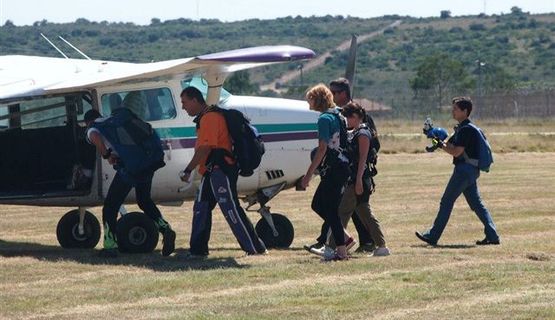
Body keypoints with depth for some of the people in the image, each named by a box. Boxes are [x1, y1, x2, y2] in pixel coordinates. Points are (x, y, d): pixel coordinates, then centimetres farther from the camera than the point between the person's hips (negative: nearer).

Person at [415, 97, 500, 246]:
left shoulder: (467, 129, -15)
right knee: (477, 204, 10)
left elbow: (456, 152, -20)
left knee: (446, 202, -4)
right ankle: (492, 236, 5)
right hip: (471, 170, 10)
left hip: (464, 170, -10)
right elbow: (449, 145, 15)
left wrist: (441, 145, -8)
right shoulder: (461, 128, 16)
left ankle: (432, 236, 1)